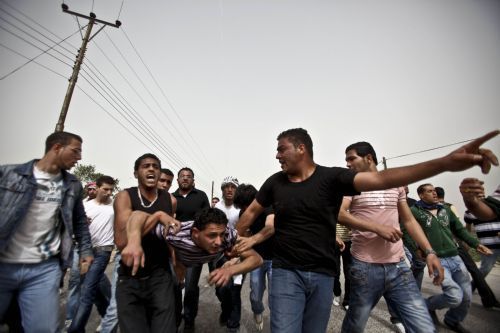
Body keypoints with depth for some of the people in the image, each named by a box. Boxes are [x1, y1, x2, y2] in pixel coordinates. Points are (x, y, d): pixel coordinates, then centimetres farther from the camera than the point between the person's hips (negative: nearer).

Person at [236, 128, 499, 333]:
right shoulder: (274, 182, -2)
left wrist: (445, 163, -26)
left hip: (323, 274, 0)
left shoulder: (331, 177, -8)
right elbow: (251, 212, 7)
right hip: (286, 272, 0)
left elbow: (381, 179, -17)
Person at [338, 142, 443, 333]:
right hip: (364, 267, -2)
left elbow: (409, 220, 14)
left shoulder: (396, 184, 10)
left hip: (398, 266, 3)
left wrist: (430, 252, 4)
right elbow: (339, 214, -16)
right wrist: (378, 228, -22)